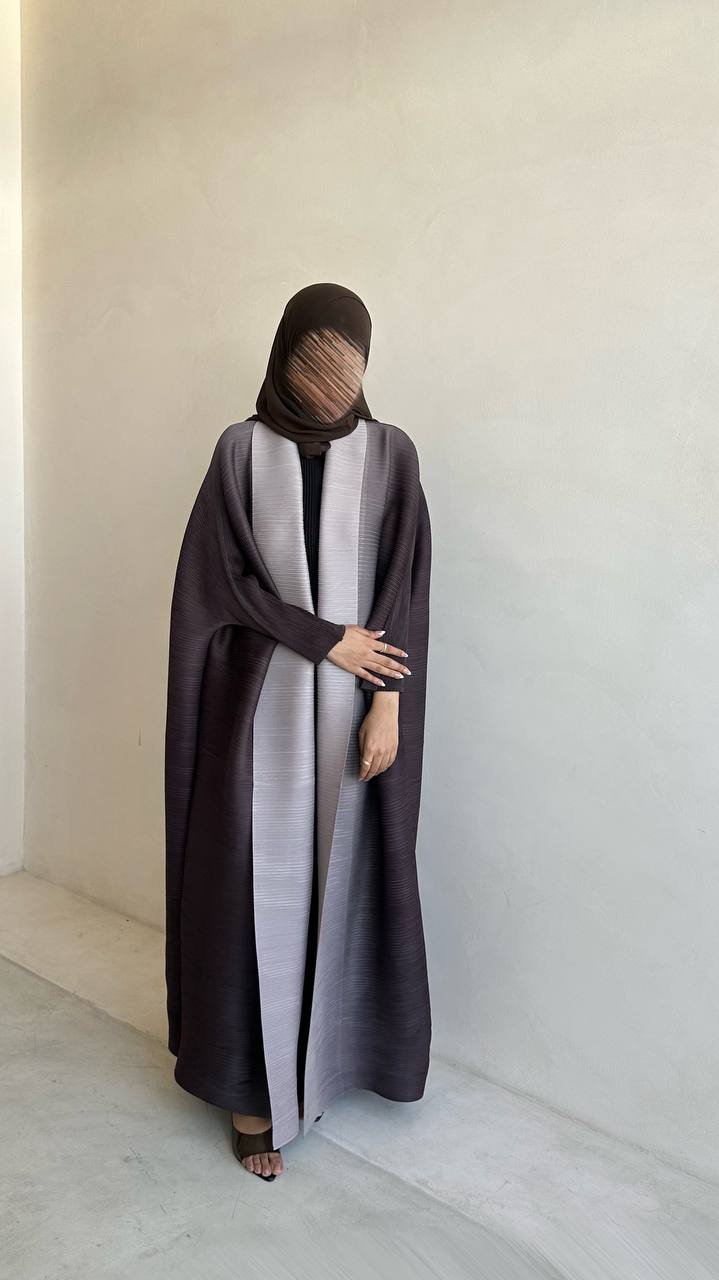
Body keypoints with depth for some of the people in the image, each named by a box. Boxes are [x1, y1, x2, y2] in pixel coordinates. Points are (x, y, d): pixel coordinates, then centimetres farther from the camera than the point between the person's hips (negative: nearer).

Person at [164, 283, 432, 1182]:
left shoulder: (390, 453, 2)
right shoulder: (242, 450, -1)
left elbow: (404, 587, -3)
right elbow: (228, 578, -5)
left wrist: (387, 703, -10)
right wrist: (327, 640, -11)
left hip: (355, 711, 1)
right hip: (263, 706, -1)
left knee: (346, 878, 11)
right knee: (260, 882, 3)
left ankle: (335, 1045, 32)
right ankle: (253, 1088, 15)